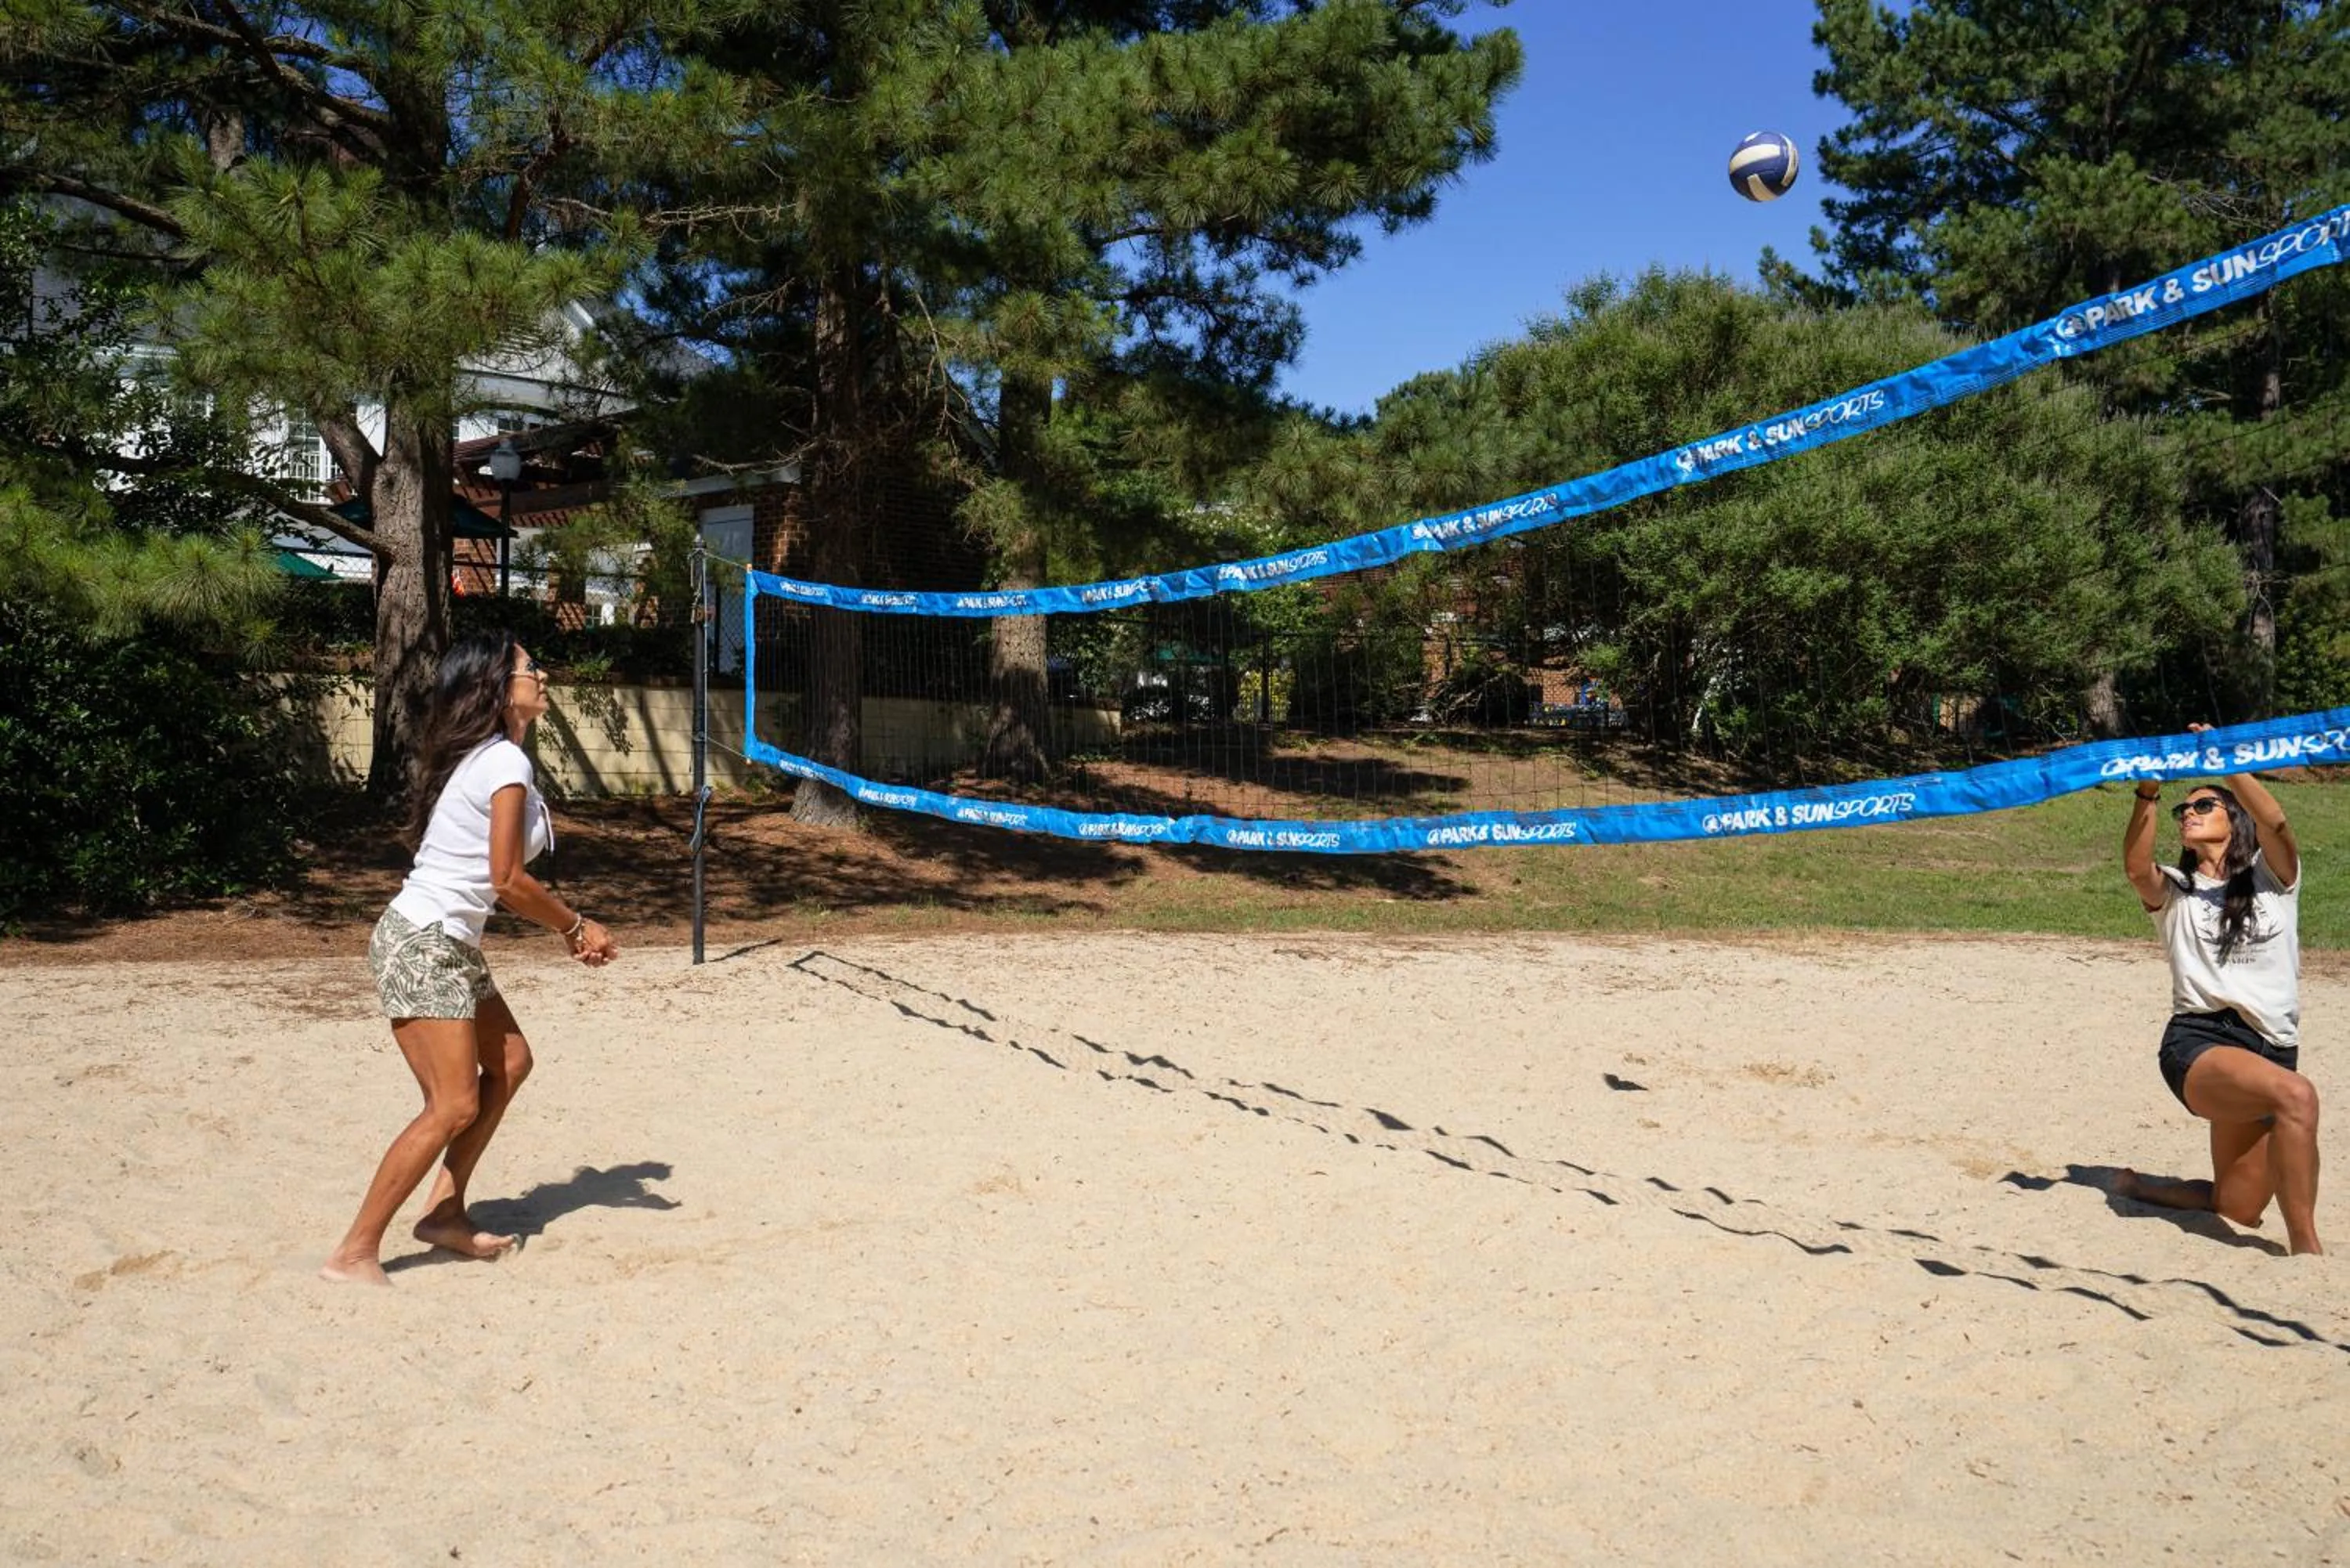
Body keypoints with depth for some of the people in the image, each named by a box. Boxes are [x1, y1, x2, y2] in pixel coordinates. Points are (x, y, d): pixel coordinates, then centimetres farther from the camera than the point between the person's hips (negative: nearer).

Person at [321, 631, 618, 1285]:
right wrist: (576, 924, -6)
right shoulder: (507, 764, -16)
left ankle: (444, 1210, 20)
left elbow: (497, 877, 14)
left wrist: (567, 927, 10)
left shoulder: (484, 758, 13)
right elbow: (507, 882, -18)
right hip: (423, 944, -10)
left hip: (448, 946, 10)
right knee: (454, 1105, -10)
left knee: (509, 1061, 15)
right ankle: (355, 1254, -4)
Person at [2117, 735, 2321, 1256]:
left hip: (2273, 1050, 3)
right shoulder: (2174, 892, 13)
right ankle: (2306, 1249, -30)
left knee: (2238, 1208, 6)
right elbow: (2136, 867, -12)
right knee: (2297, 1095, -35)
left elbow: (2275, 823, -9)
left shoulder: (2272, 877, 13)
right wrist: (2148, 793, -24)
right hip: (2198, 1043, -3)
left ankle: (2140, 1186, 34)